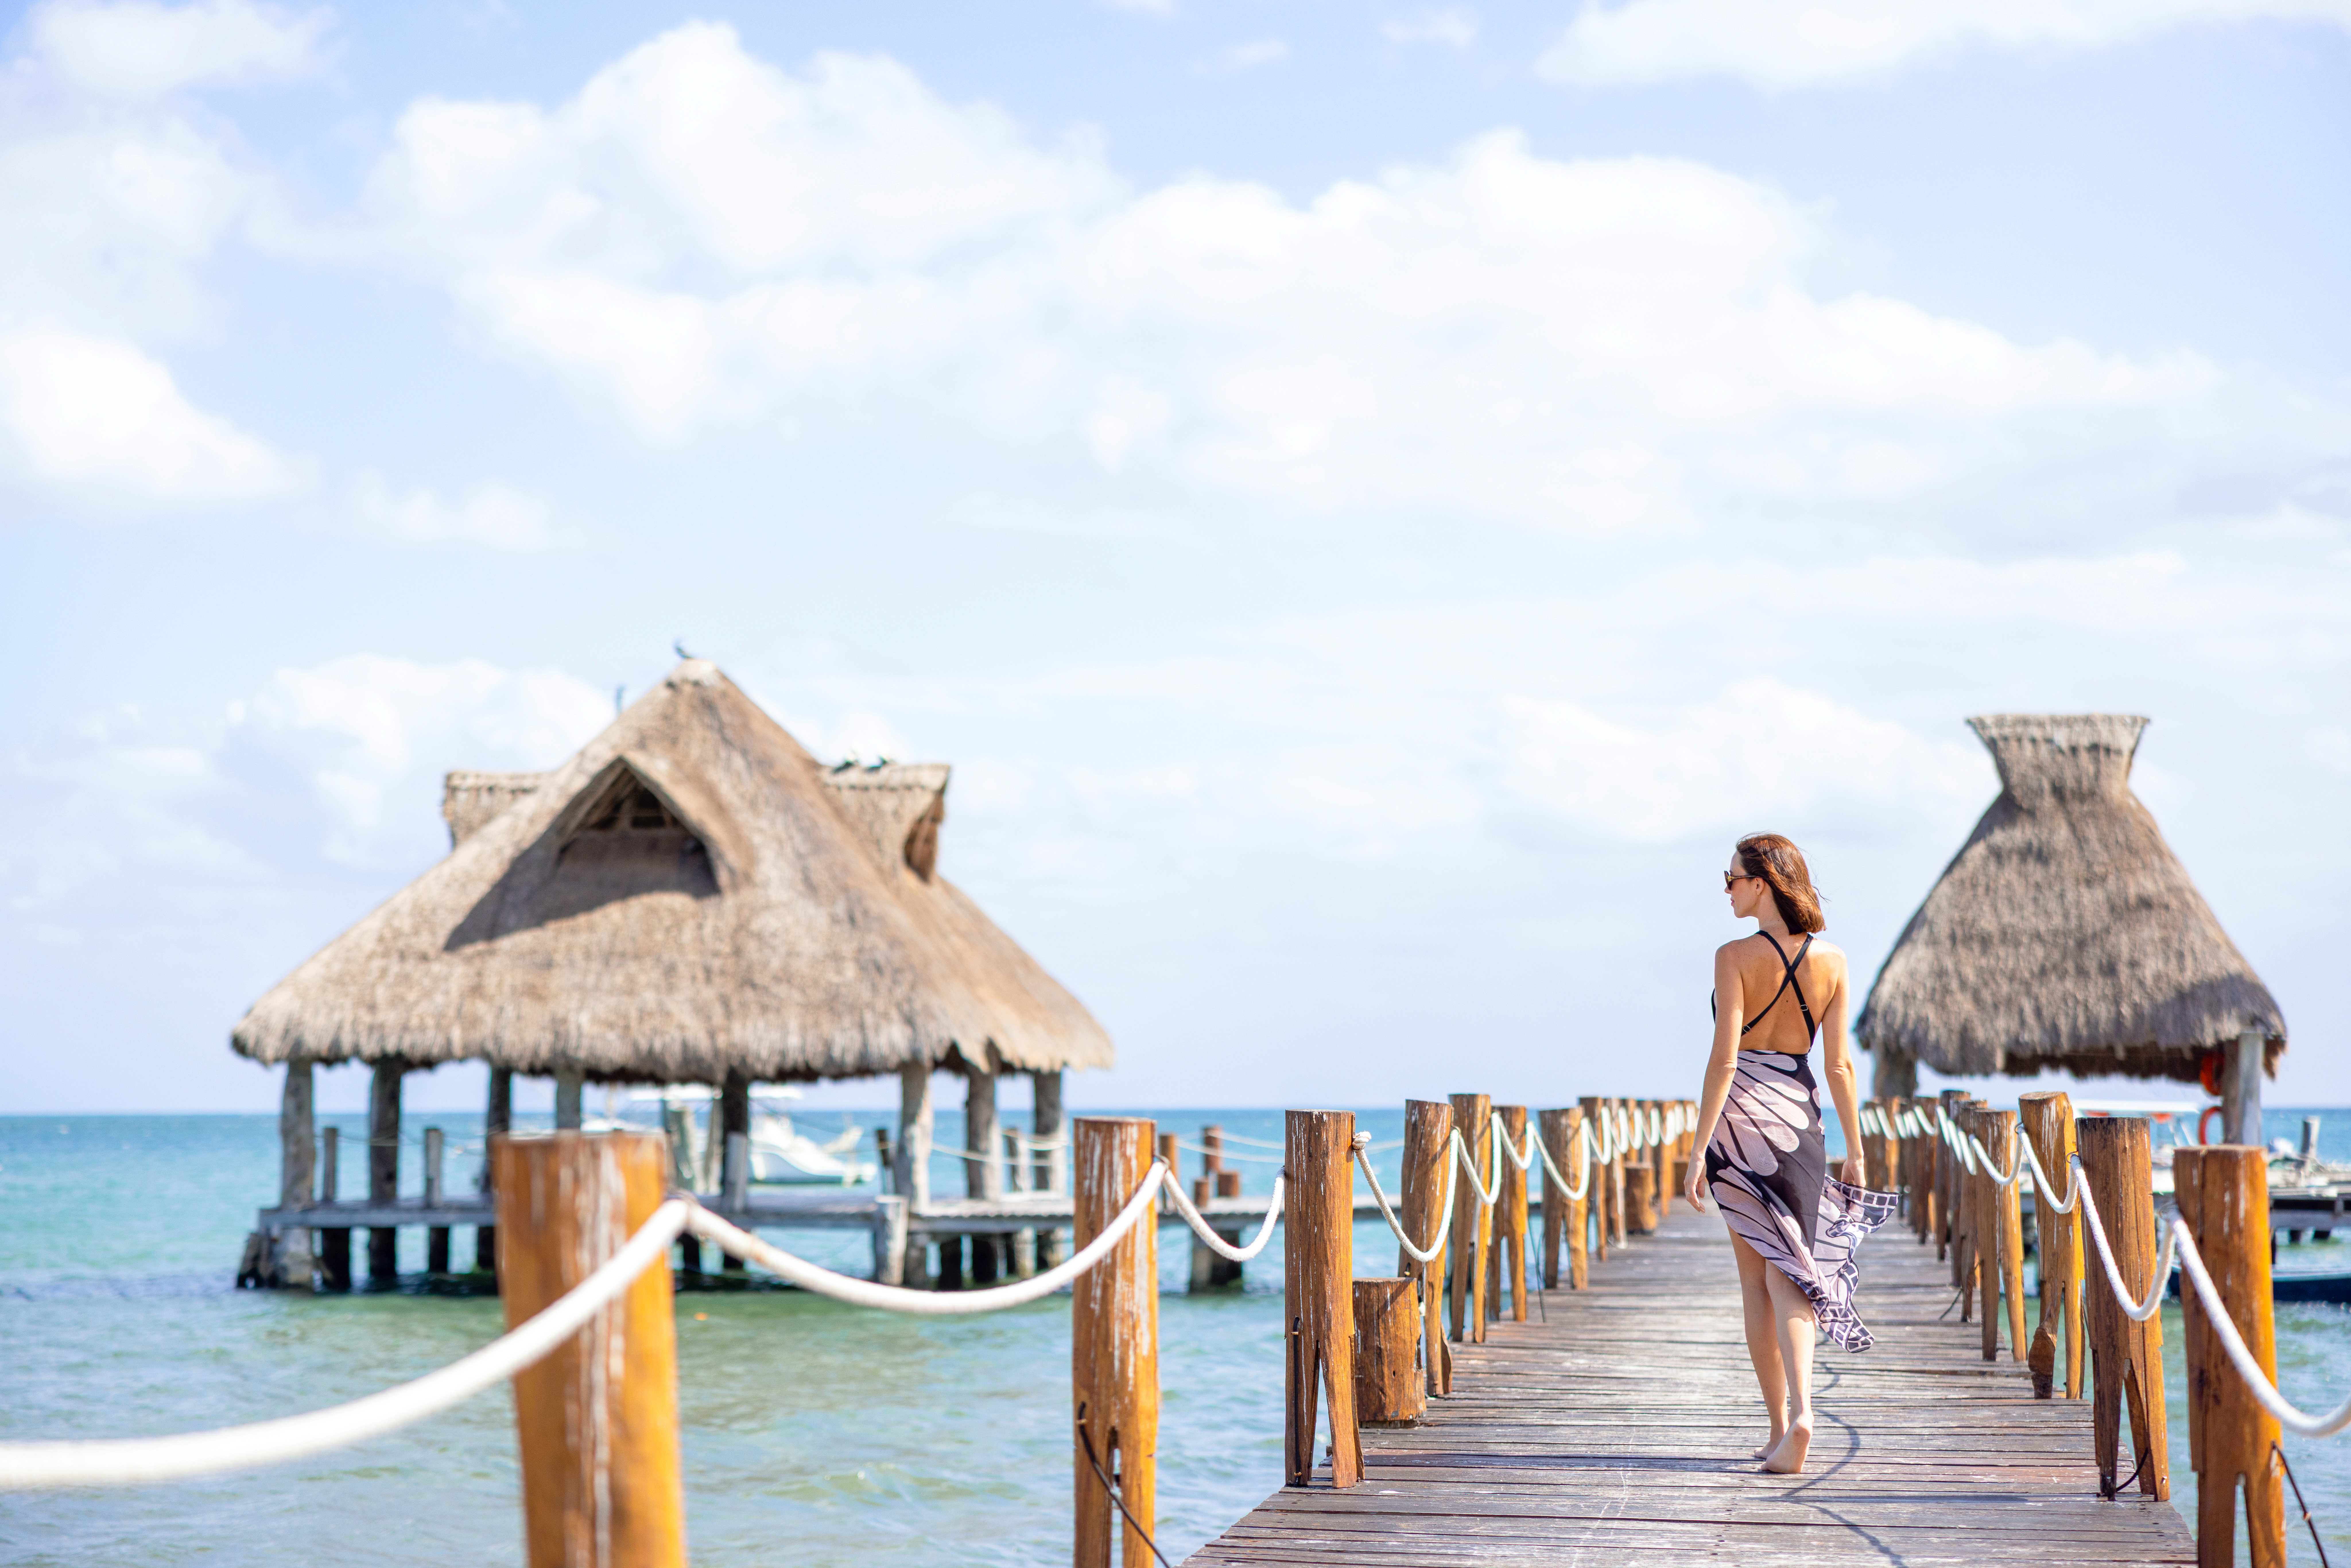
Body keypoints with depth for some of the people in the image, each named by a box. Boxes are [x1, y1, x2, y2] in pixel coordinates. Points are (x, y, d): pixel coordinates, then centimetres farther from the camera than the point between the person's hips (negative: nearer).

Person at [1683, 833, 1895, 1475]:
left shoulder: (1735, 957, -9)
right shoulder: (1831, 961, 2)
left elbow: (1724, 1061, -13)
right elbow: (1839, 1065, 3)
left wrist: (1698, 1151, -11)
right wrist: (1856, 1151, 10)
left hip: (1741, 1114, -3)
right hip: (1801, 1116, 3)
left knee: (1756, 1274, 9)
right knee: (1789, 1271, 1)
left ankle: (1780, 1423, 11)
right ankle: (1798, 1411, -20)